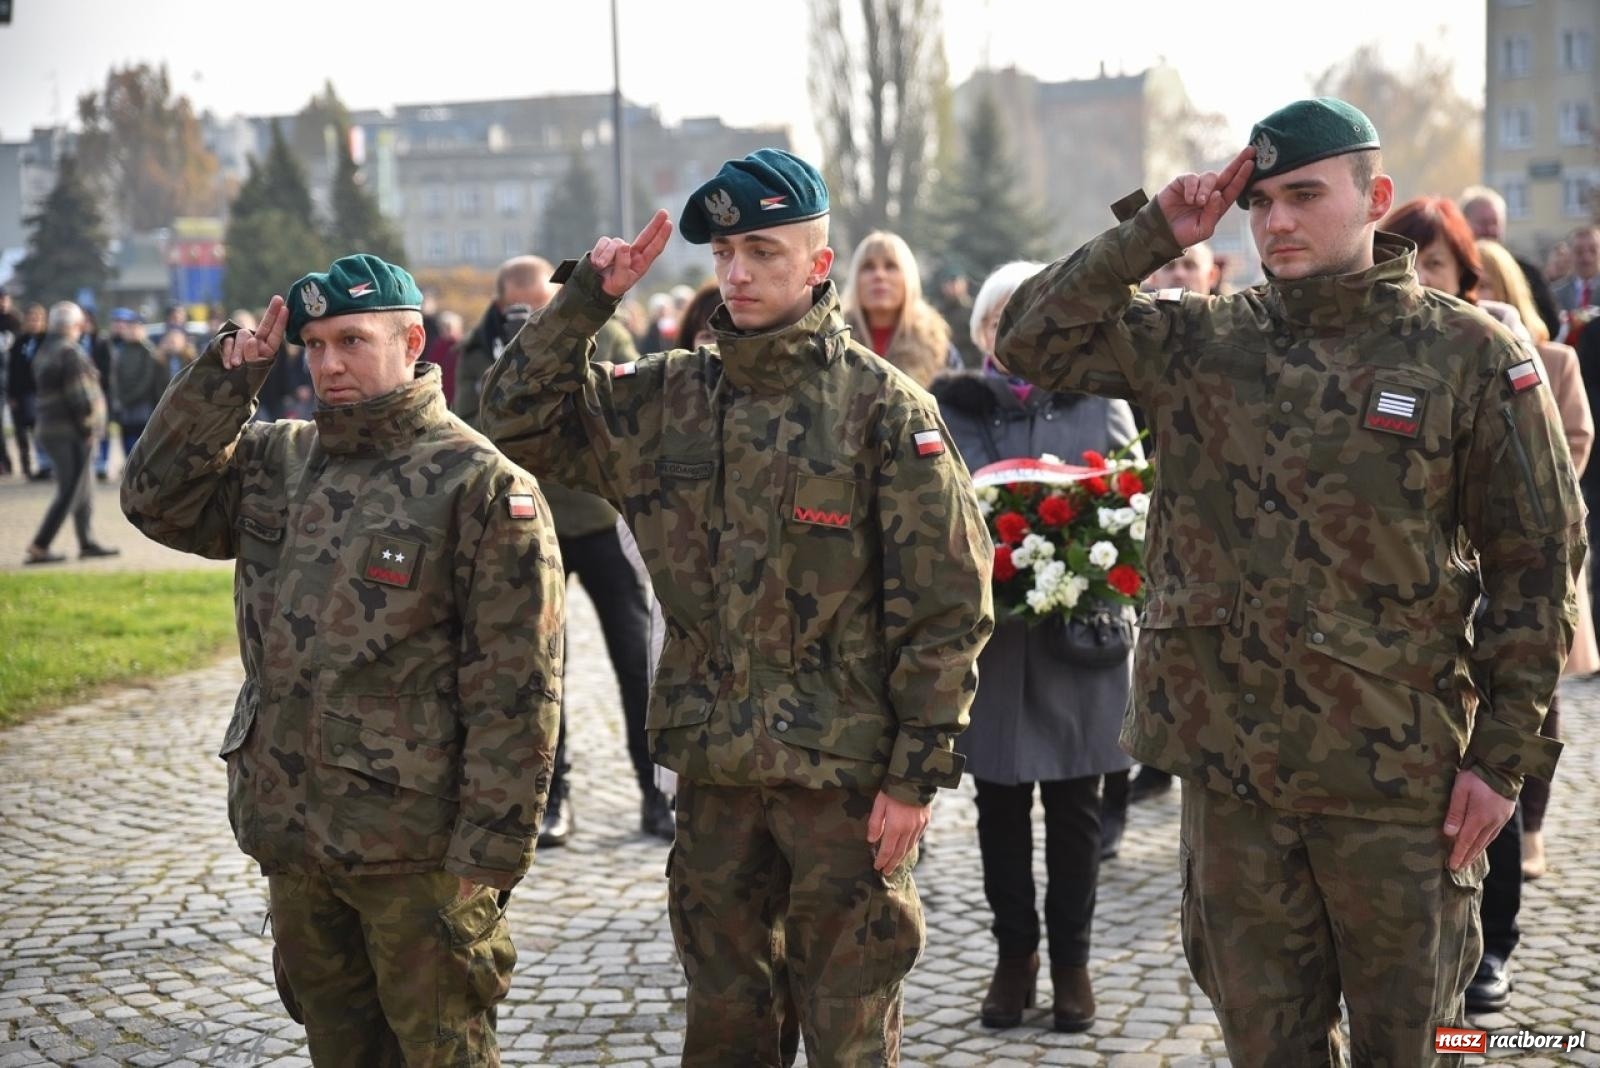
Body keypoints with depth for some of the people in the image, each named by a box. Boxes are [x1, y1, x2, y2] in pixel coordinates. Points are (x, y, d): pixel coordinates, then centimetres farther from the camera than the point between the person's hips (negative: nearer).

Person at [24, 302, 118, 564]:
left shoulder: (43, 353, 12)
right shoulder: (69, 353, -16)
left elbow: (48, 392, 14)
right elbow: (79, 395, -20)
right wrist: (88, 426, -12)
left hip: (51, 431, 9)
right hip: (72, 433, -9)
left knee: (81, 493, 17)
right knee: (70, 493, -5)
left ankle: (87, 543, 23)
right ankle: (38, 548, -8)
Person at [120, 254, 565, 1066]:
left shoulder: (479, 484, -11)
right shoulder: (277, 460, 10)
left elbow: (515, 690, -14)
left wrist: (489, 854, -16)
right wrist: (227, 377, -4)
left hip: (413, 846, -6)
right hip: (292, 838, 6)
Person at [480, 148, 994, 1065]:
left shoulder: (882, 406, -8)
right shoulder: (669, 397, 7)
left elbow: (948, 607, -9)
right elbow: (520, 422, 8)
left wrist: (917, 774, -12)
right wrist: (588, 297, -2)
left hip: (844, 774, -5)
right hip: (715, 769, 5)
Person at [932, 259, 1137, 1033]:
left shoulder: (1100, 404, 5)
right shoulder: (947, 408, 5)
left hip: (1077, 632, 0)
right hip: (984, 634, 0)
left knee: (1073, 804, 7)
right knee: (1000, 802, 8)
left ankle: (1070, 958, 19)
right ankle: (1014, 954, 20)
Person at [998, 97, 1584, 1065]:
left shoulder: (1470, 355, -5)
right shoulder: (1199, 342, 5)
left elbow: (1538, 565, -4)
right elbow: (1033, 339, 5)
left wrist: (1506, 755, -7)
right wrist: (1153, 235, -3)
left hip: (1397, 773, -3)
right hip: (1230, 765, 3)